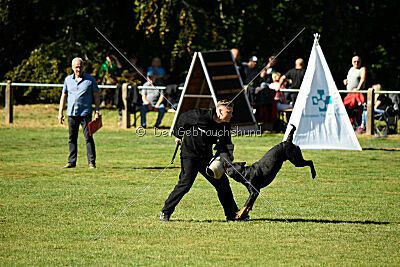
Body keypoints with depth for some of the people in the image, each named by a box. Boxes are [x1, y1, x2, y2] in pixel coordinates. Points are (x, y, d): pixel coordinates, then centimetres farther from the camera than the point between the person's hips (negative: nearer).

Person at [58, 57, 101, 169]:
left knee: (88, 138, -6)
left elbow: (96, 96, 5)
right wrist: (60, 112, 10)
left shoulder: (90, 79, 3)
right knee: (72, 138, 6)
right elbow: (64, 96, 16)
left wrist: (97, 112, -2)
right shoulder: (68, 80, 11)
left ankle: (91, 162, -3)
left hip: (85, 113, -3)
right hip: (71, 113, 3)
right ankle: (71, 161, 12)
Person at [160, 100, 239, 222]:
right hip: (189, 155, -6)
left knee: (222, 182, 3)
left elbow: (225, 143, 14)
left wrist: (228, 154, -4)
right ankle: (166, 212, -6)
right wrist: (178, 135, 8)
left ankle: (232, 214, 16)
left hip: (206, 157, 6)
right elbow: (183, 119, -2)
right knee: (185, 183, -17)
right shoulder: (200, 116, -19)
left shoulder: (225, 126, -2)